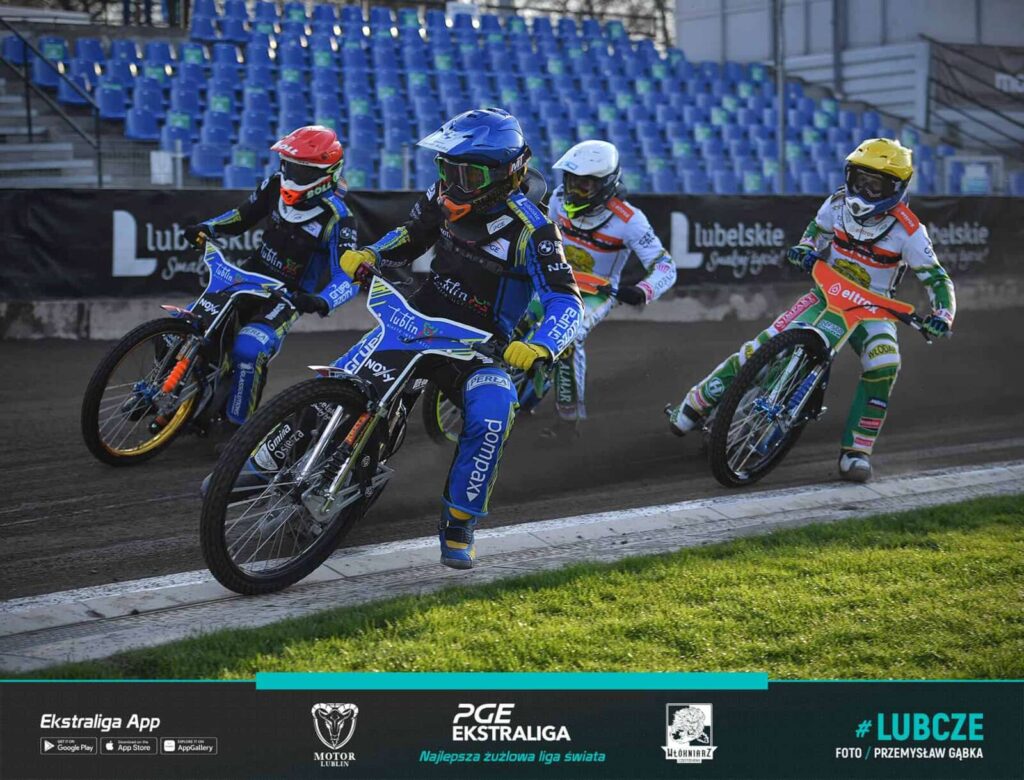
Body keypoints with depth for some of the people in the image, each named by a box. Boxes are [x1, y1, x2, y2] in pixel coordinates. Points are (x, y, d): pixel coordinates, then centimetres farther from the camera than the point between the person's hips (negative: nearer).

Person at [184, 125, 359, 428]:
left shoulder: (337, 218, -22)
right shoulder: (276, 186, -5)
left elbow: (348, 276, -29)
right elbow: (243, 216, 12)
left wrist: (321, 301, -49)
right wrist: (207, 228, -6)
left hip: (289, 296, -7)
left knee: (248, 350, -31)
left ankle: (238, 425, -13)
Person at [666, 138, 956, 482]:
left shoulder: (908, 231, -17)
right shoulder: (839, 203, -6)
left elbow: (938, 279, -13)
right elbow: (816, 231, 15)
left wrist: (942, 315, -31)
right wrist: (804, 250, -7)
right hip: (826, 294, 2)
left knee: (884, 365, -31)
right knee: (762, 347, -14)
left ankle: (855, 452, -20)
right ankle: (692, 407, -2)